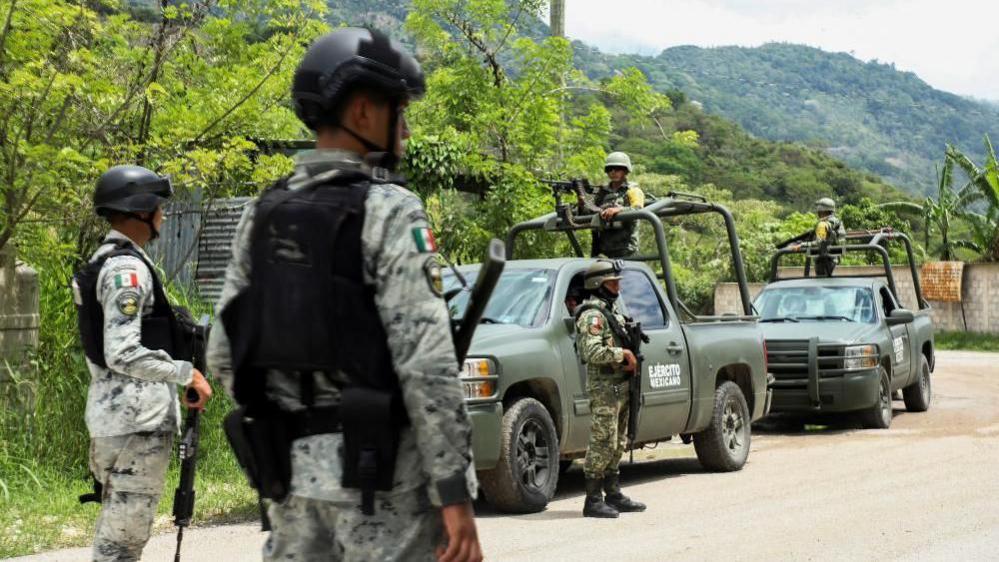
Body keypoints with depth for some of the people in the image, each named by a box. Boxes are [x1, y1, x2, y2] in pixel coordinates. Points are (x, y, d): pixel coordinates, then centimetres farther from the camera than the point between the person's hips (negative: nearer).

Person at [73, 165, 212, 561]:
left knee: (114, 524, 16)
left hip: (111, 411, 10)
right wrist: (186, 372, -16)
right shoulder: (128, 268, -15)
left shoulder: (104, 261, 16)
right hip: (138, 416, -10)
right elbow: (123, 354, -22)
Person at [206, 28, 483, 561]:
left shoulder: (261, 216, 9)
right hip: (378, 468, -7)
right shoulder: (390, 211, -12)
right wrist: (455, 493, -16)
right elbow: (426, 364, -18)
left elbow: (224, 353, 11)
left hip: (291, 465, 7)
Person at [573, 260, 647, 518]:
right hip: (604, 388, -10)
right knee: (603, 444, -9)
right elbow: (592, 352, -24)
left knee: (617, 445, 14)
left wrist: (629, 360, 7)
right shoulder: (592, 315, -13)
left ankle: (613, 495, 22)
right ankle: (593, 501, -6)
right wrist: (622, 354, -17)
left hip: (620, 388, 10)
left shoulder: (613, 310, 18)